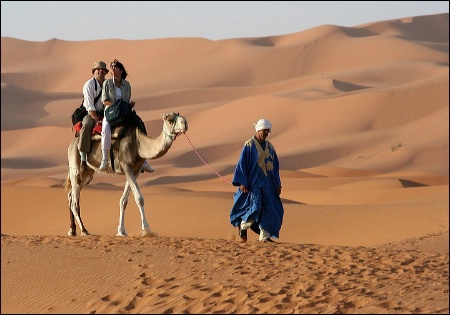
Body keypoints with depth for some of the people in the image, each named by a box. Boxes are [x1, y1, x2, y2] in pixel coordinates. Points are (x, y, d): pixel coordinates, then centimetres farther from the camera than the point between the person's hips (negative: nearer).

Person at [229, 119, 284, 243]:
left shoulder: (269, 146, 11)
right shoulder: (249, 145, -7)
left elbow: (275, 166, 15)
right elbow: (242, 163, -9)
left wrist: (278, 184, 11)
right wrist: (242, 182, -16)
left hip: (267, 181, 6)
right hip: (254, 180, -6)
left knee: (270, 208, -2)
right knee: (256, 206, -18)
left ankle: (264, 236, 2)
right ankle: (243, 226, 7)